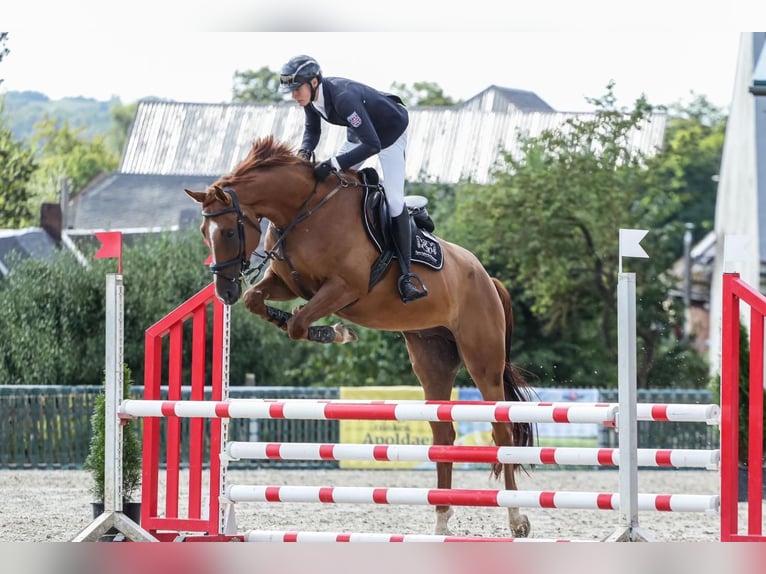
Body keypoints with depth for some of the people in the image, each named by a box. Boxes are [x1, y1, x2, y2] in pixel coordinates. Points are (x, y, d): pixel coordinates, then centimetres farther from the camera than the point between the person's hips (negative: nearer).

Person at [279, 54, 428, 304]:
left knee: (393, 199, -17)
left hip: (391, 131, -9)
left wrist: (333, 165, -45)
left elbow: (372, 145, -43)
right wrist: (305, 151, -19)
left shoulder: (343, 97, -40)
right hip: (360, 131, 9)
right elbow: (312, 129, 3)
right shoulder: (310, 97, -16)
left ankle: (406, 274, -11)